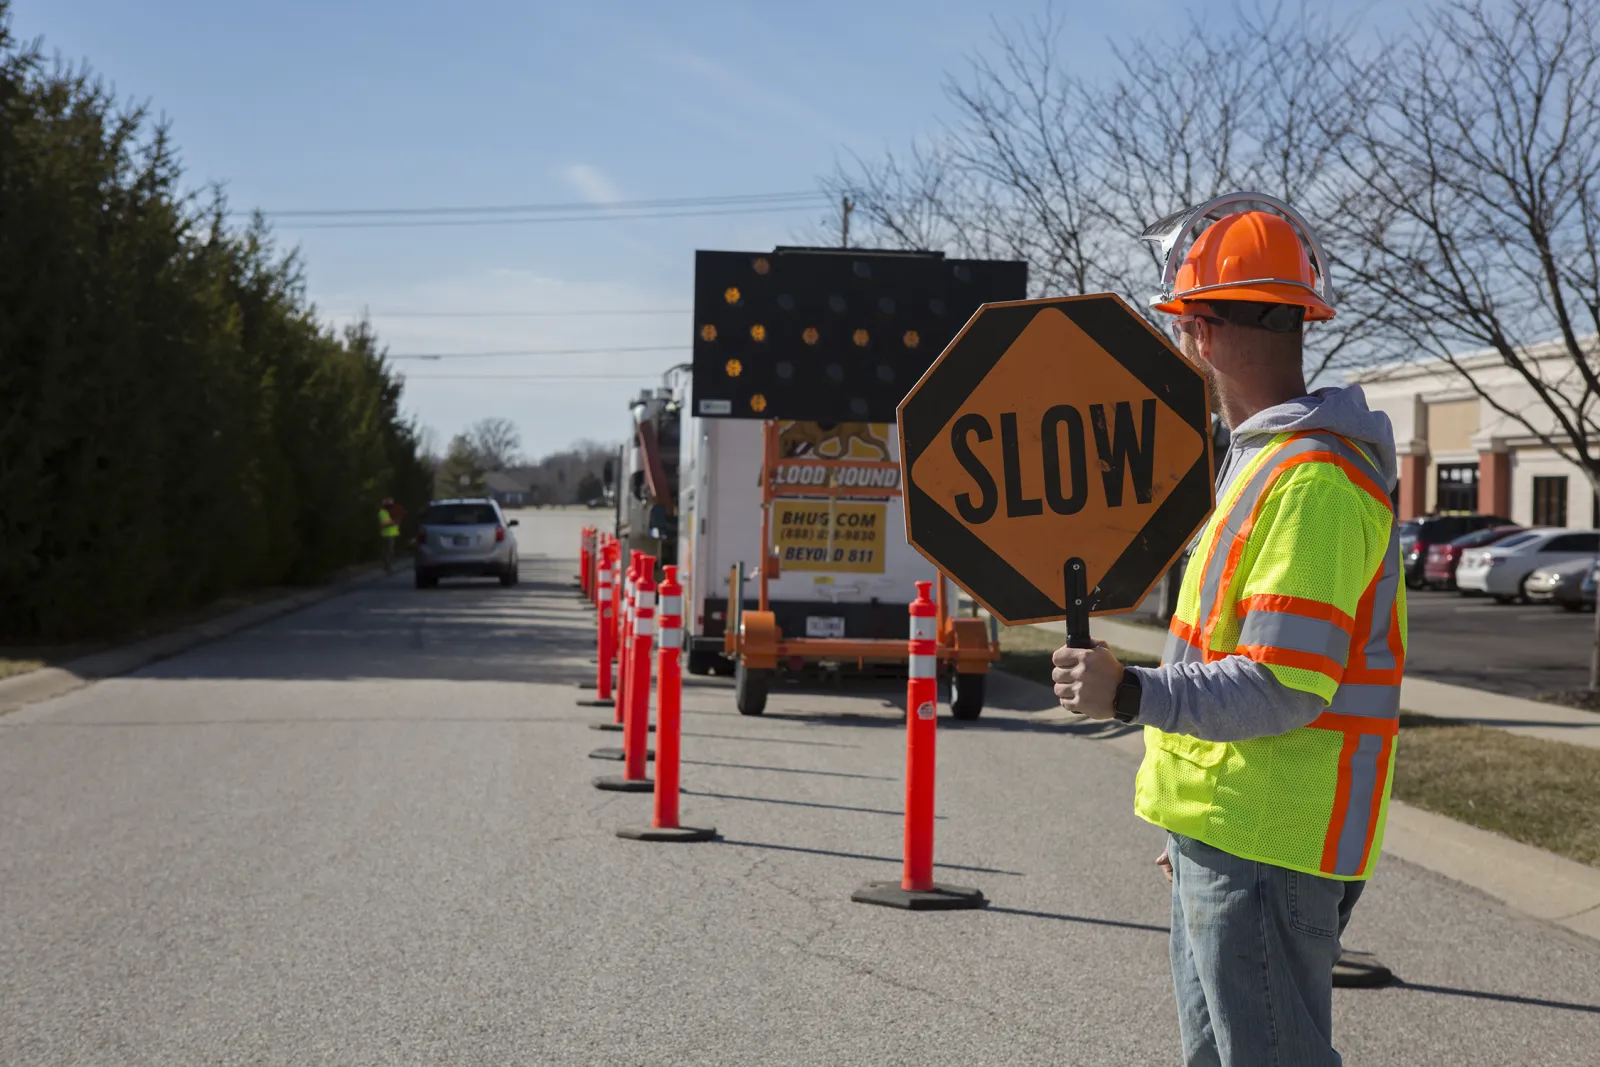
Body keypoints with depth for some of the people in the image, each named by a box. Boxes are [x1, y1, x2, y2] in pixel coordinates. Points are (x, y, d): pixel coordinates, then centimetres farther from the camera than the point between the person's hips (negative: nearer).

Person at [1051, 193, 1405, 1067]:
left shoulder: (1312, 480, -20)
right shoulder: (1265, 461, 15)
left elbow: (1282, 691, -25)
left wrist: (1133, 694, -34)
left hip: (1265, 853, -11)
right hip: (1219, 837, 11)